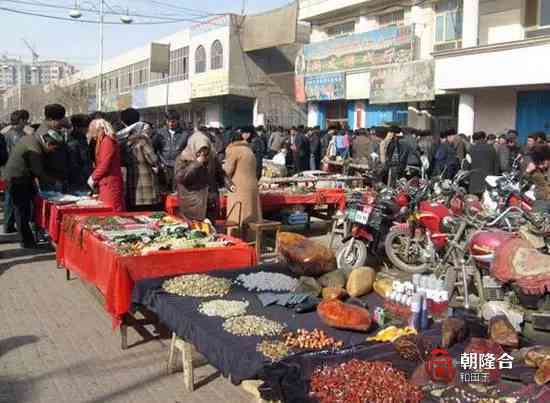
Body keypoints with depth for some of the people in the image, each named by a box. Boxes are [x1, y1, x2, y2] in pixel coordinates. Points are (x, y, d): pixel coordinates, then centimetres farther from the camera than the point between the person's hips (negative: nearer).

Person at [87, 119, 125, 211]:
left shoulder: (107, 141, -11)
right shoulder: (102, 141, 18)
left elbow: (105, 165, -16)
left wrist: (93, 177, -5)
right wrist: (94, 177, 8)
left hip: (110, 184, -9)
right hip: (106, 183, 9)